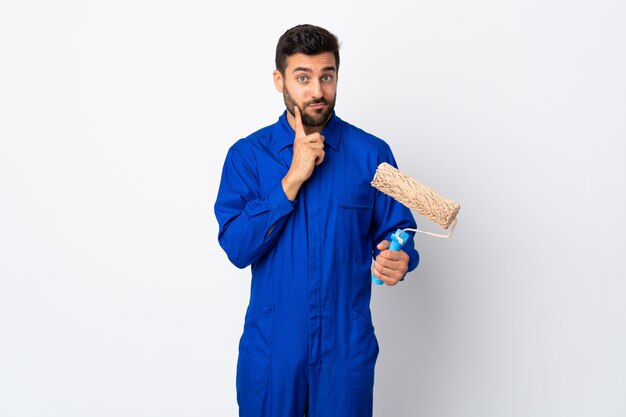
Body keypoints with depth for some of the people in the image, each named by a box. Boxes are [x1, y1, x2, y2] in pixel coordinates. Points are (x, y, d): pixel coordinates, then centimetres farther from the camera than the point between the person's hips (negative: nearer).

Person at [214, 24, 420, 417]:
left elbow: (397, 234, 0)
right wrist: (293, 179, -19)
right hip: (271, 344, 0)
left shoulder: (372, 153, -3)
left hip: (347, 344, 0)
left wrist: (398, 260, -23)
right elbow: (237, 248, -12)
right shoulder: (247, 155, -3)